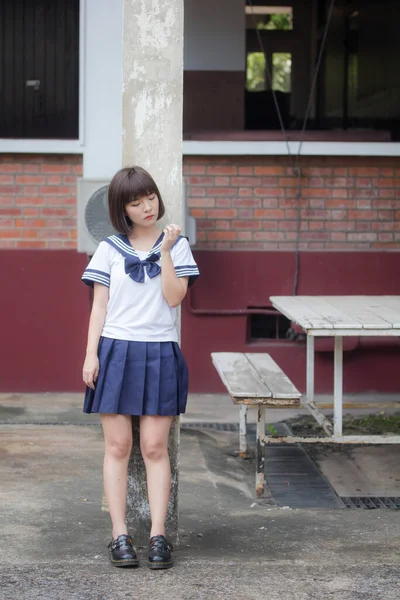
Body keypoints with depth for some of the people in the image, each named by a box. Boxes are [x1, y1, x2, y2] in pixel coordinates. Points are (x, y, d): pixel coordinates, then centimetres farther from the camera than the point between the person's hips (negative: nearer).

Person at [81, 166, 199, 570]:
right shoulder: (109, 249, 6)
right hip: (116, 351, 0)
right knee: (118, 446, 1)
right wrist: (90, 354, -2)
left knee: (155, 448, -2)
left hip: (159, 354, 0)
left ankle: (158, 536, 2)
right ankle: (120, 535, 4)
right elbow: (99, 305, 6)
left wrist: (165, 251, -11)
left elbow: (175, 297, -5)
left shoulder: (176, 245, 6)